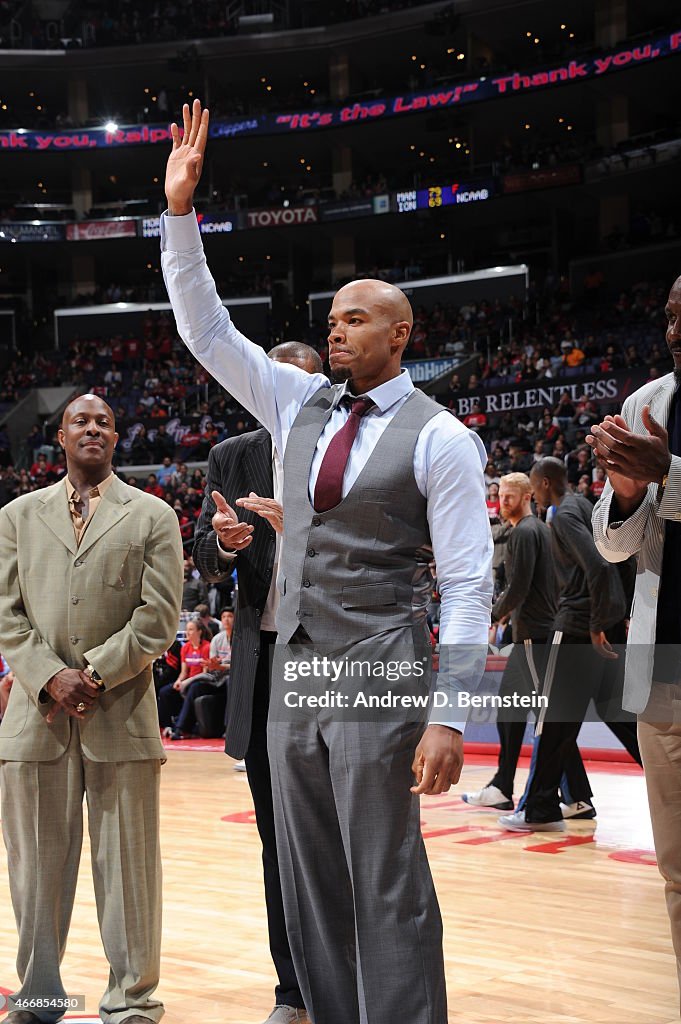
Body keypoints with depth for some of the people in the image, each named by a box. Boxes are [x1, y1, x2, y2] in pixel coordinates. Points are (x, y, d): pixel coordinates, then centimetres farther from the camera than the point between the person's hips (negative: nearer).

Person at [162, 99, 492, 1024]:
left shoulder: (438, 438, -6)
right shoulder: (299, 405, 11)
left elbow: (468, 582, -10)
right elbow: (206, 331, 11)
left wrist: (451, 714, -16)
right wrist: (180, 210, 3)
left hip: (380, 677, -6)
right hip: (293, 671, 7)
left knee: (386, 889, -5)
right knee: (310, 886, 9)